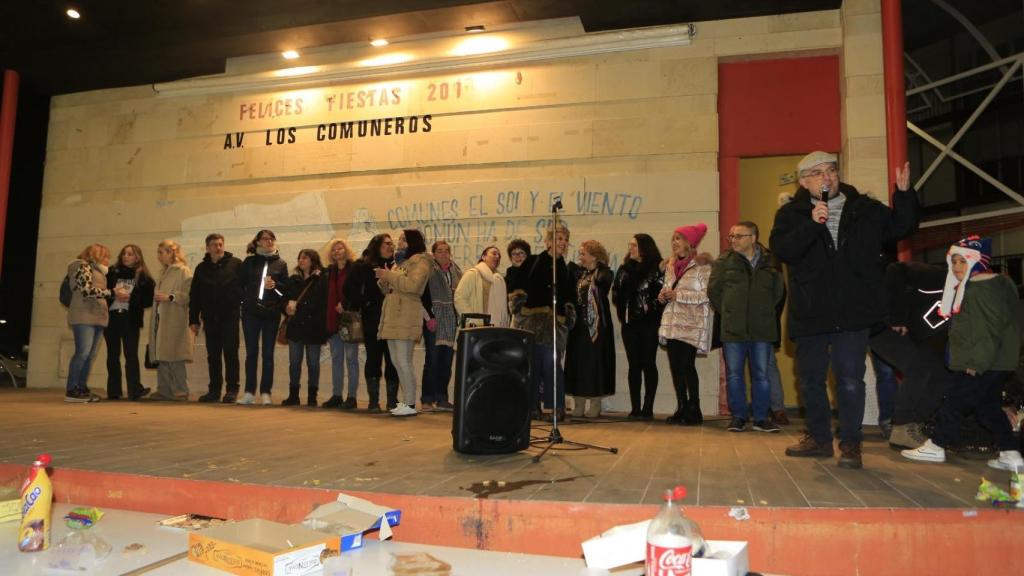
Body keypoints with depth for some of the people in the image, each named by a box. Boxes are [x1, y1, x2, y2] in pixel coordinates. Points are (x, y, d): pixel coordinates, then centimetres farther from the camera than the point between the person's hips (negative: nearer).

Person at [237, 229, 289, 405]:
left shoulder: (281, 264, 8)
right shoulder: (249, 261, 8)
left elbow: (287, 288, 5)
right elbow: (240, 284, 7)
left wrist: (275, 285, -14)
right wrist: (245, 299, -6)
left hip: (272, 313, 0)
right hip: (251, 312, 0)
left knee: (268, 353, 2)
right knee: (251, 352, 3)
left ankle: (265, 393, 5)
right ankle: (249, 392, 7)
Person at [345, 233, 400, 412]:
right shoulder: (363, 266, 3)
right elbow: (350, 289, -1)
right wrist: (364, 304, -5)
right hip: (373, 321, -2)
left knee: (392, 360, 3)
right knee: (373, 359, 3)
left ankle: (392, 400, 12)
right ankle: (373, 401, 9)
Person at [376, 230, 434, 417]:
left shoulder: (421, 261, -3)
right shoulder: (400, 262, 24)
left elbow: (413, 284, -20)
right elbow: (387, 290, 23)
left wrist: (390, 276, -13)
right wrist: (384, 280, 2)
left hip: (406, 316, -9)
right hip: (392, 316, 9)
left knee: (403, 361, -11)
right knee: (396, 361, 9)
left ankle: (411, 405, -6)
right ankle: (405, 402, 14)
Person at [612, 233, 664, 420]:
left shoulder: (657, 268, -5)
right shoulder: (624, 268, 13)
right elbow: (615, 291, 15)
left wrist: (651, 307, -16)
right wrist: (621, 309, 1)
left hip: (649, 323, -5)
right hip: (629, 322, 5)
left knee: (648, 364, -1)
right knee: (634, 365, 7)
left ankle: (648, 408, 5)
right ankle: (635, 408, 12)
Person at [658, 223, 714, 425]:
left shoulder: (702, 265, -8)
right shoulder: (671, 265, 15)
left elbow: (707, 294, -16)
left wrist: (679, 295, -18)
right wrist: (663, 295, 3)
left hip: (692, 323, -7)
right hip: (672, 321, 7)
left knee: (686, 365, -10)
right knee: (675, 365, 5)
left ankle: (694, 410, 3)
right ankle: (682, 409, 16)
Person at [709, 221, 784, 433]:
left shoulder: (770, 262, 3)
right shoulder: (724, 261, 1)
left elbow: (778, 291, 13)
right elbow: (713, 290, 5)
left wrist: (763, 311, 9)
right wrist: (727, 313, 6)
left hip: (763, 329, 1)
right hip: (732, 330, 0)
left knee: (761, 375, 7)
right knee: (734, 375, 4)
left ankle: (761, 418, 18)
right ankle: (738, 417, 16)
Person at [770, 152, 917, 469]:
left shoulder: (865, 209, 7)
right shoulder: (792, 214, 1)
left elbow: (902, 226, 9)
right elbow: (781, 249, -13)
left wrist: (904, 193, -6)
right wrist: (811, 223, -26)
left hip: (853, 312, -1)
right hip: (810, 313, 1)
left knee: (850, 379, -1)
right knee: (810, 378, 12)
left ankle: (850, 443, 12)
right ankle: (819, 437, 28)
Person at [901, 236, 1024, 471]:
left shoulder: (981, 290, -18)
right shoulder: (971, 288, 15)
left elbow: (991, 331, -23)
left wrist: (977, 362, -22)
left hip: (984, 365, -10)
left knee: (954, 401, -1)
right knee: (989, 407, 15)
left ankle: (936, 447, 8)